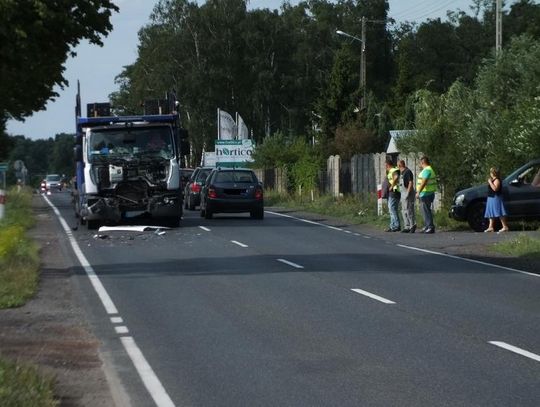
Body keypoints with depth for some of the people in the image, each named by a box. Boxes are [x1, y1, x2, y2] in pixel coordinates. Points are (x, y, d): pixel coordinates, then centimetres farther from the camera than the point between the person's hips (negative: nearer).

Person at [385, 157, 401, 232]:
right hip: (391, 193, 11)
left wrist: (392, 186, -28)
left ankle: (397, 226, -11)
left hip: (394, 192, -11)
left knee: (393, 209, -10)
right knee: (392, 210, 14)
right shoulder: (391, 171, 18)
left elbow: (396, 177, -36)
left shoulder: (394, 171, -14)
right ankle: (392, 226, 18)